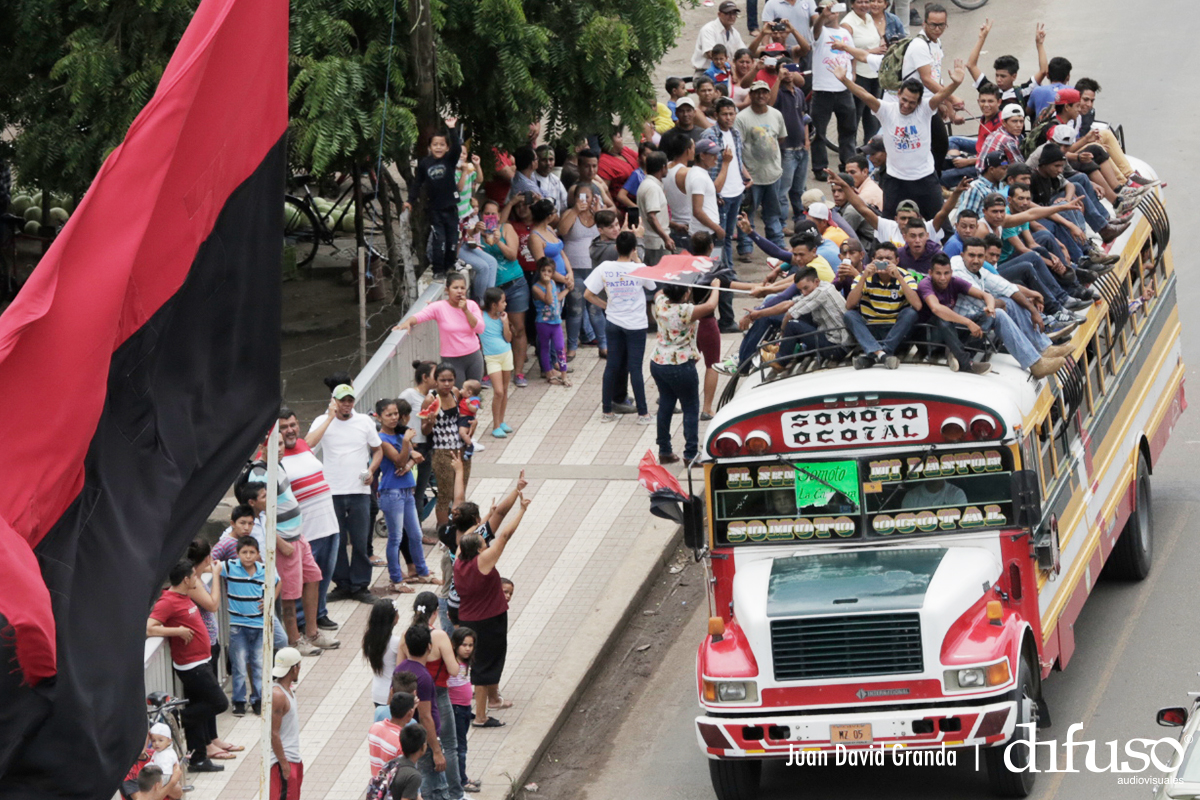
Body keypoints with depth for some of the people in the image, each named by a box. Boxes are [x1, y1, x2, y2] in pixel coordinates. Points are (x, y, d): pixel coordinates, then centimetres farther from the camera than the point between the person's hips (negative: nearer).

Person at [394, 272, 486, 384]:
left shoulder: (471, 305, 1)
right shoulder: (439, 307, -9)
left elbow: (480, 329, -7)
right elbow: (420, 316, -23)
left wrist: (466, 310, -15)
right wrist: (408, 322, -45)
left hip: (473, 357, 3)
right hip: (452, 360, -3)